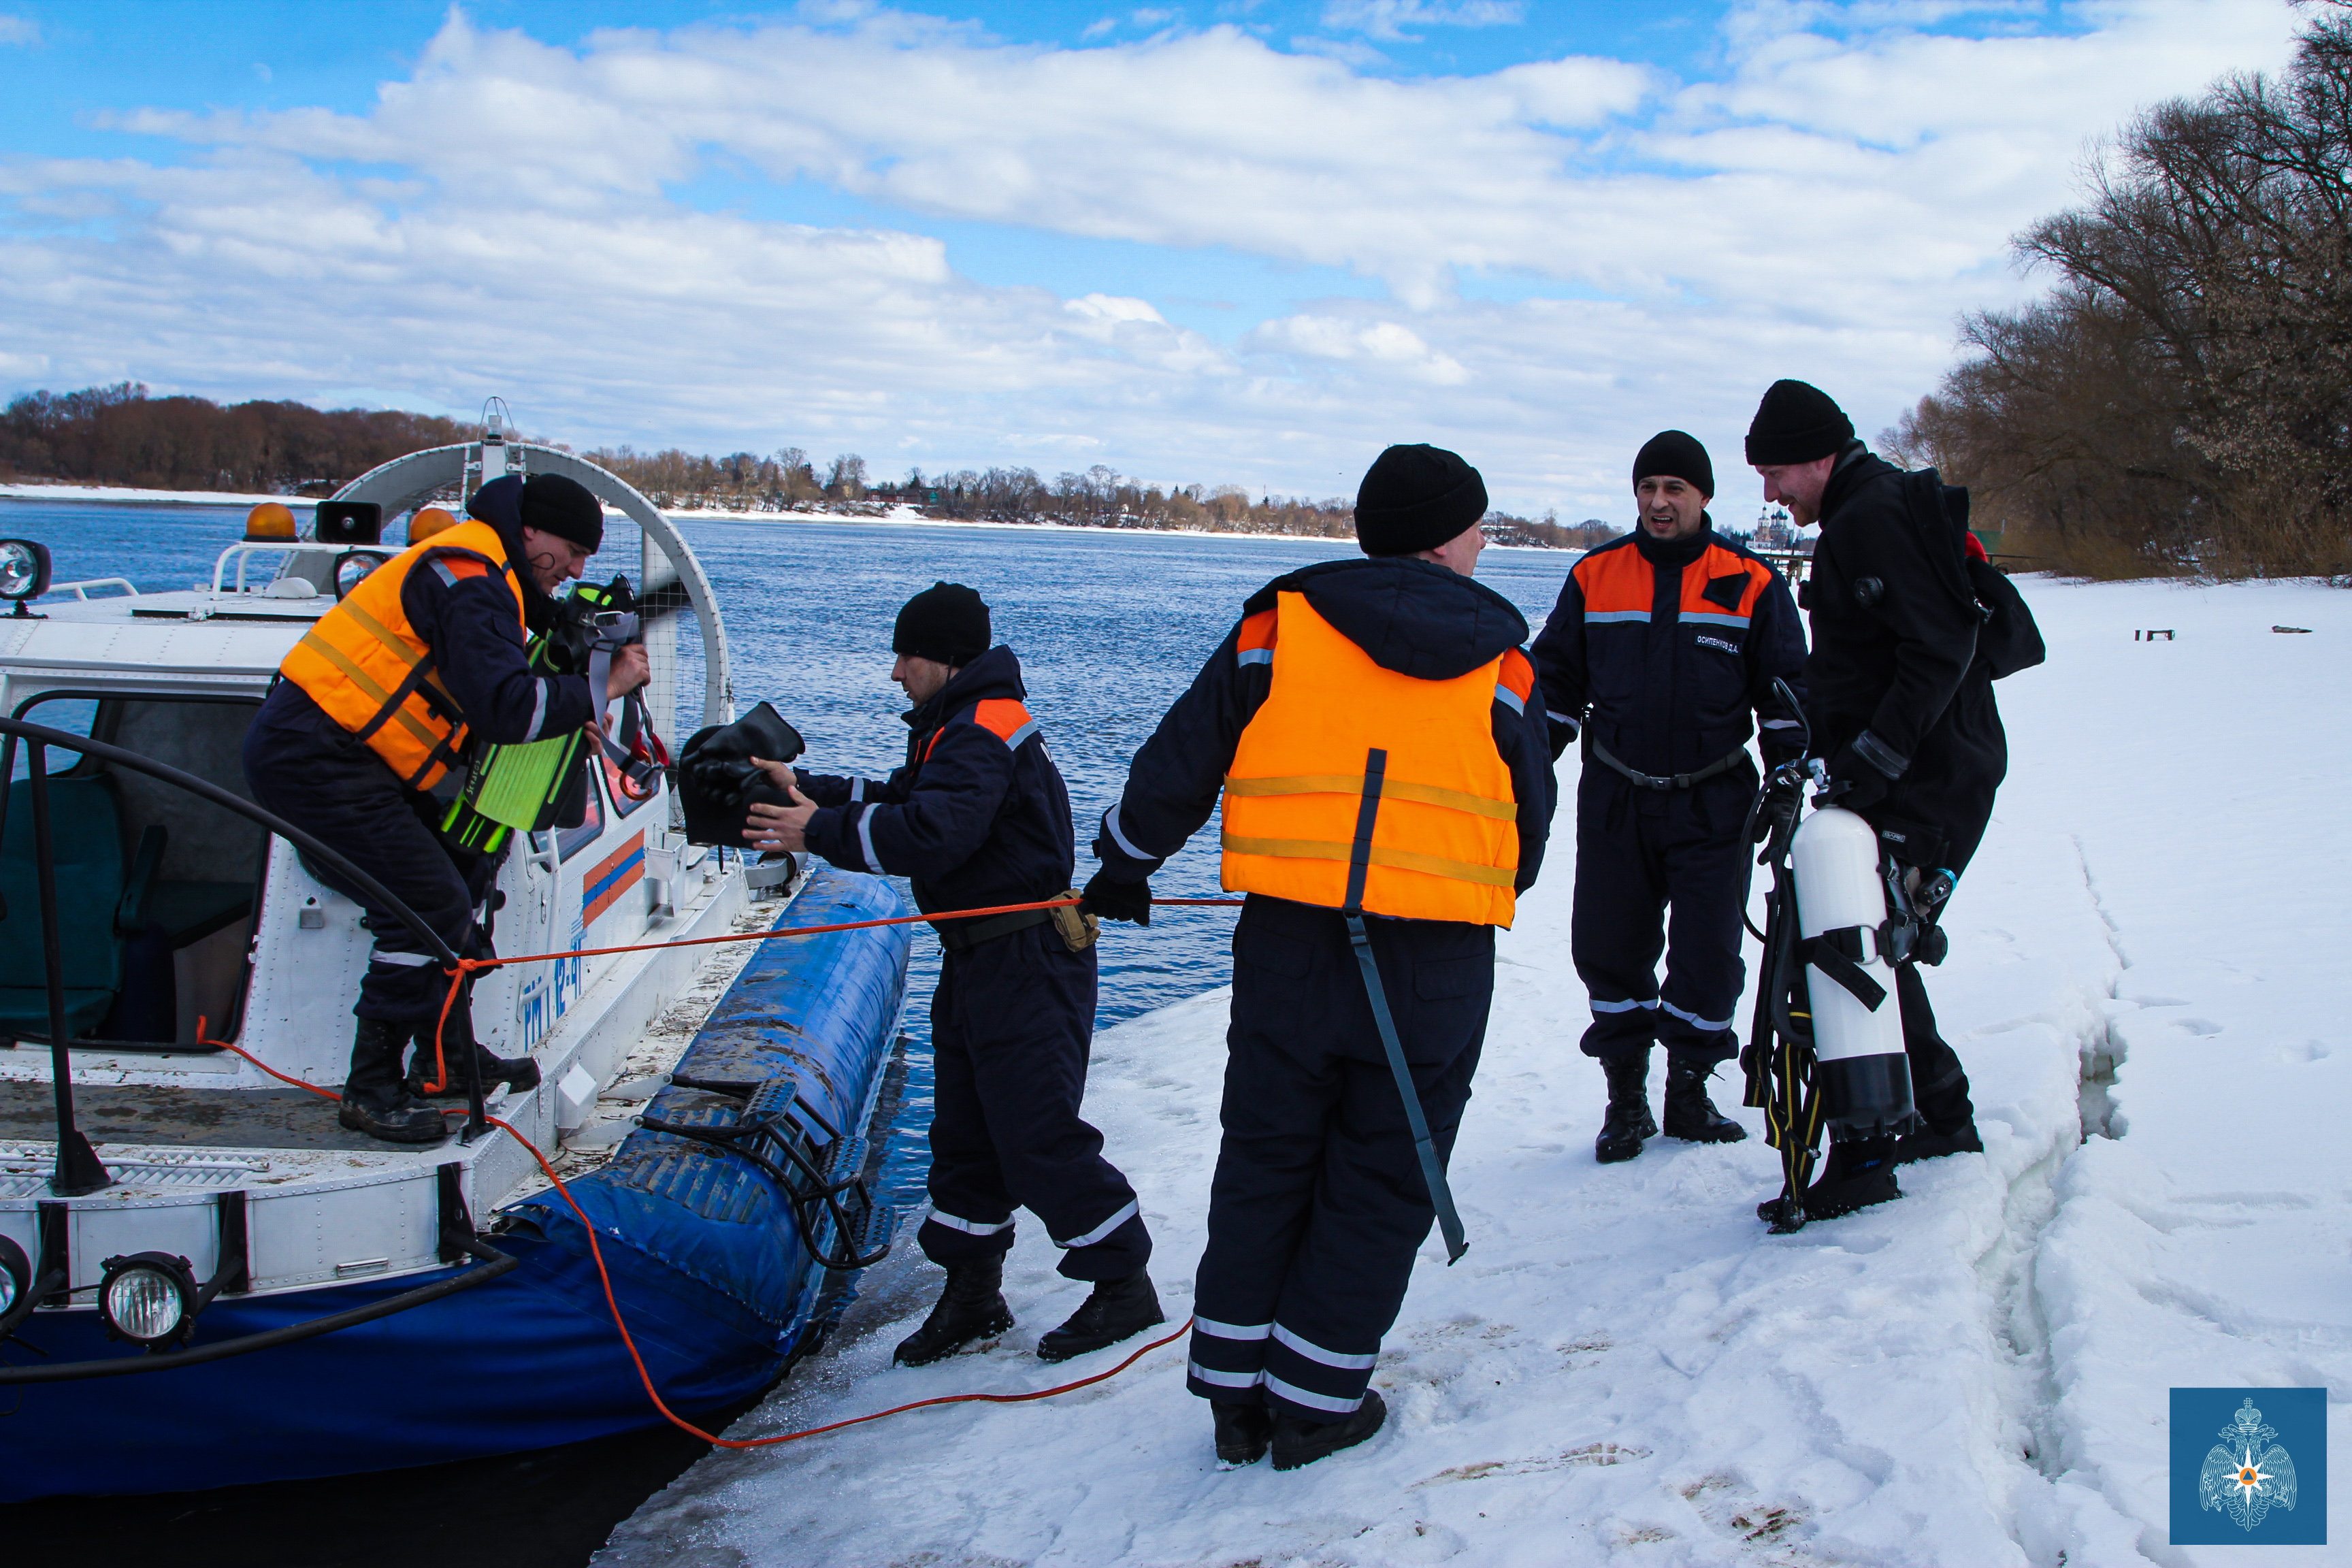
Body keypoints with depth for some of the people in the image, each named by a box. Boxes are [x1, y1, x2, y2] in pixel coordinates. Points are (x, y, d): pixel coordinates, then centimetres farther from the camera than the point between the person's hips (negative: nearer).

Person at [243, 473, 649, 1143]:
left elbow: (491, 687, 17)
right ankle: (372, 1091, -3)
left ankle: (447, 1056, 21)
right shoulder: (470, 576, -16)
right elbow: (505, 707, -26)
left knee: (466, 868, 15)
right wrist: (601, 689, -15)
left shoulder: (485, 577, 18)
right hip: (311, 756, -11)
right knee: (432, 907, -14)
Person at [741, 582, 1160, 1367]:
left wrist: (820, 831, -21)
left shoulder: (984, 733, -19)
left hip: (1029, 963, -11)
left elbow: (930, 834, -30)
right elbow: (901, 801, 17)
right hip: (977, 962, 11)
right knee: (964, 1132, 15)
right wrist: (803, 787, 9)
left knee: (1037, 1137, -6)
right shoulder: (956, 728, 16)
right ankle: (972, 1294, 26)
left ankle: (1124, 1286, 7)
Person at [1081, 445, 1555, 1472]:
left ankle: (1238, 1395, 23)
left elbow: (1176, 763, 6)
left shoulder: (1276, 626, 4)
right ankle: (1314, 1401, 19)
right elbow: (1528, 821, 11)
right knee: (1381, 1182, 12)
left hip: (1287, 941, 1)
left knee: (1264, 1164, 16)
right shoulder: (1499, 663, 4)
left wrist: (1124, 866, 22)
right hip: (1438, 961, -1)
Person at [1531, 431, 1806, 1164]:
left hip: (1713, 801, -1)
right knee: (1607, 947, 3)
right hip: (1614, 800, 1)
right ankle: (1626, 1096, 17)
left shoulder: (1750, 582, 0)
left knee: (1708, 952, 1)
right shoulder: (1594, 576, 4)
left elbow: (1785, 691, 5)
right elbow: (1555, 681, 12)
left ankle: (1688, 1090, 19)